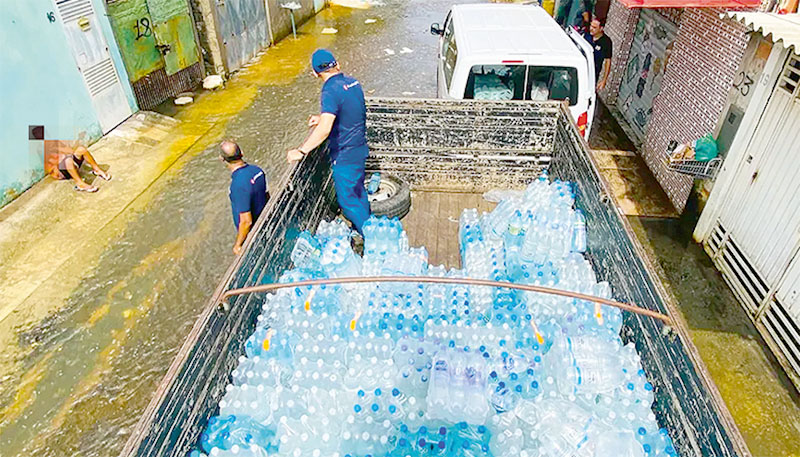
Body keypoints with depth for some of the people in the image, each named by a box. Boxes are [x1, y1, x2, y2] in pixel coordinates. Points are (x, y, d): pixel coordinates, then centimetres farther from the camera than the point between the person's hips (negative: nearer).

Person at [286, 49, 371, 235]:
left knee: (347, 200, 5)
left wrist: (301, 151, -32)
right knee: (358, 191, 24)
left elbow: (324, 129, -36)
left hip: (344, 156, -9)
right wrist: (324, 117, 17)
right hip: (360, 149, 9)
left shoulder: (331, 91, -24)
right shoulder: (353, 82, 2)